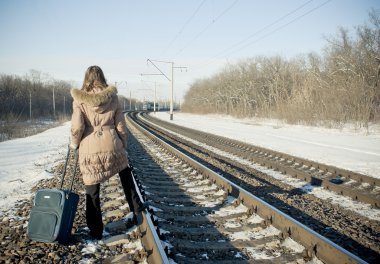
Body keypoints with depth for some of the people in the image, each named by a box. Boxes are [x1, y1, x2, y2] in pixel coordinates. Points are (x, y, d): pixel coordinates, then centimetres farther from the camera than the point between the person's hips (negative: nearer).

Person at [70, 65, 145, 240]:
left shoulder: (79, 100, -3)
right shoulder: (113, 97, 2)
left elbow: (77, 127, -10)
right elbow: (121, 126, 3)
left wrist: (74, 143, 9)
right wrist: (123, 146, 15)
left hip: (89, 150, -1)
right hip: (111, 146, 2)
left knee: (92, 191, 9)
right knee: (125, 172, 30)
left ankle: (96, 231, 18)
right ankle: (136, 207, 33)